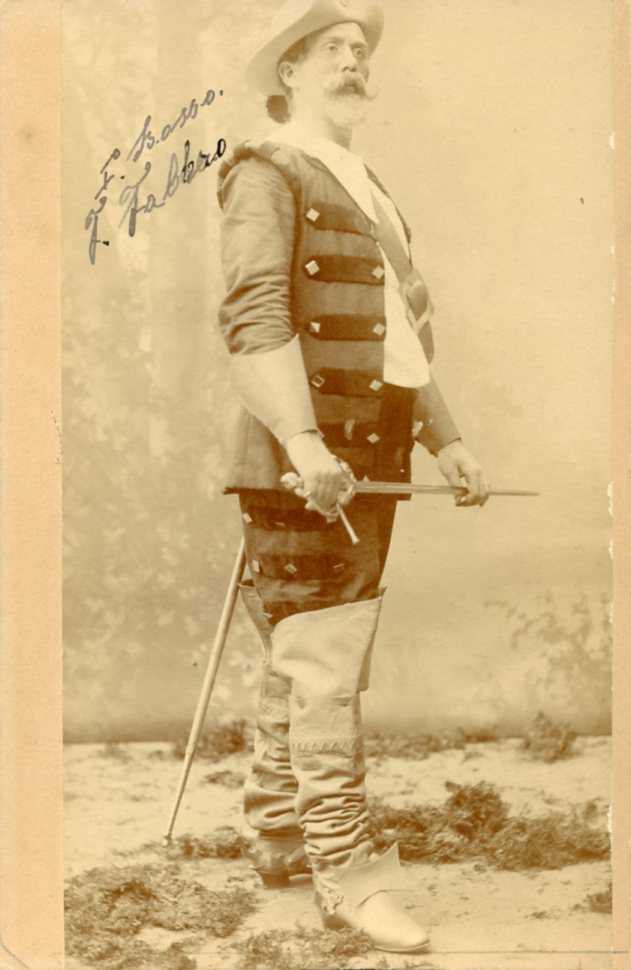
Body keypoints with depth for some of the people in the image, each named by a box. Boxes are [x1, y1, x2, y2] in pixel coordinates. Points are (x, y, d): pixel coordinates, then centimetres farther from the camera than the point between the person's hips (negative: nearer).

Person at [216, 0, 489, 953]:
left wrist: (446, 441, 17)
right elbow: (256, 322, -17)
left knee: (302, 664, 14)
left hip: (371, 462, 8)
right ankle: (347, 872, -2)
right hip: (304, 464, -8)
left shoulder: (372, 195, 23)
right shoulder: (265, 176, -4)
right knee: (325, 669, -8)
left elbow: (402, 337, 24)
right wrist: (303, 442, -29)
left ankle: (276, 833, 24)